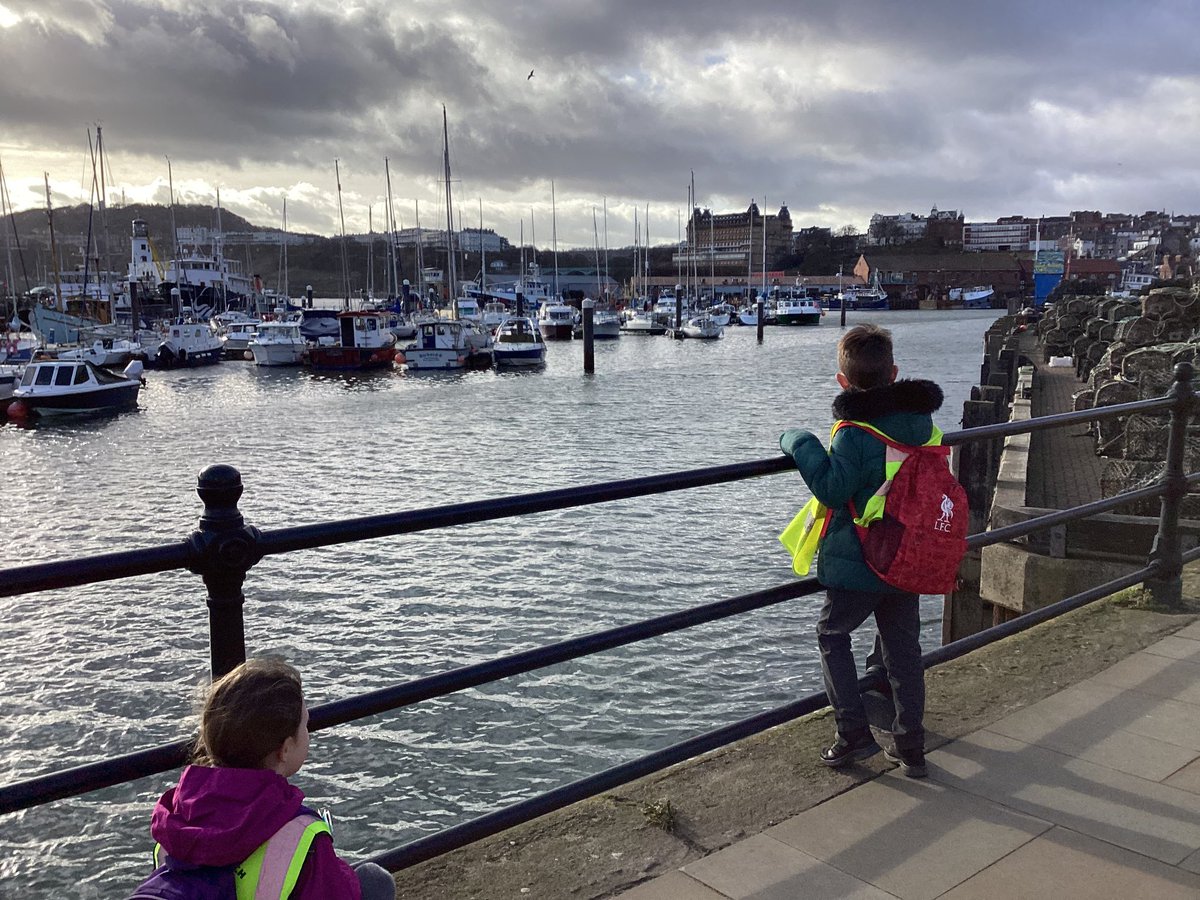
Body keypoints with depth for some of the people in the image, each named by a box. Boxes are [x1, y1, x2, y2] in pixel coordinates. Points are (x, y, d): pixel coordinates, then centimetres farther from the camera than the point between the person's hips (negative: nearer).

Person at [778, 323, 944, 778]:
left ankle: (854, 733, 10)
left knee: (832, 637, 13)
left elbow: (832, 488, -26)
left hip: (855, 565, -6)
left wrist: (800, 443, -16)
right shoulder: (921, 420, 3)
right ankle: (910, 747, 23)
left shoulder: (855, 432, -20)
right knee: (904, 648, 15)